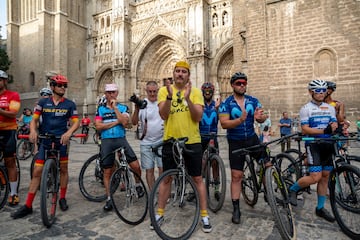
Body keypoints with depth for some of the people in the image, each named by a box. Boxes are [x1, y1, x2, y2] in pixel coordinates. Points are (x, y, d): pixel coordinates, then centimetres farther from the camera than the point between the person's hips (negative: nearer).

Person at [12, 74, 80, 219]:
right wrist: (33, 131, -21)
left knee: (63, 169, 8)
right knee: (37, 171, 0)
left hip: (62, 141, 0)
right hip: (45, 141, 1)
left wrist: (69, 132, -26)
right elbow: (34, 120, 0)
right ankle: (28, 206, 11)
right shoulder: (43, 102, 4)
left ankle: (62, 198, 26)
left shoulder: (70, 104, 1)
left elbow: (76, 122, -6)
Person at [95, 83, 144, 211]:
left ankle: (138, 185, 19)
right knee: (107, 172, 6)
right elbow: (98, 126, -5)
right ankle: (109, 199, 21)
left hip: (121, 140, 0)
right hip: (106, 142, 1)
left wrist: (115, 107, -10)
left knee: (136, 166, -10)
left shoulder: (123, 107, 7)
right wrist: (116, 122, -9)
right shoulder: (100, 109, 8)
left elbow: (124, 122, -12)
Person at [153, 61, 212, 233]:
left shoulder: (195, 92, 1)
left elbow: (198, 117, -10)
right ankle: (160, 213, 28)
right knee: (166, 179, 12)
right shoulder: (164, 90, 2)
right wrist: (170, 96, -25)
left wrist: (187, 99, -23)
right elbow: (163, 115, -10)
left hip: (192, 142, 0)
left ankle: (204, 215, 23)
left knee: (197, 179, 8)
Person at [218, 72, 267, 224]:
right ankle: (236, 209, 13)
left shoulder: (253, 101, 1)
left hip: (252, 138, 3)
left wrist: (259, 117, -29)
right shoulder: (226, 103, -9)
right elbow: (224, 124, -19)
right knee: (236, 176, 1)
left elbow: (263, 119, -5)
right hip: (236, 142, -3)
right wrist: (240, 120, -35)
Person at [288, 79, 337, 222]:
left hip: (328, 145, 6)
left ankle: (320, 208, 22)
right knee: (315, 177, -15)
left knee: (325, 177, 9)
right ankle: (293, 189, 10)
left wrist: (335, 128, -17)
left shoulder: (330, 108, 13)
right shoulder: (306, 108, -5)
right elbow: (305, 130, -13)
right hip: (313, 145, -6)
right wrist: (324, 131, -26)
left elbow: (334, 126, 7)